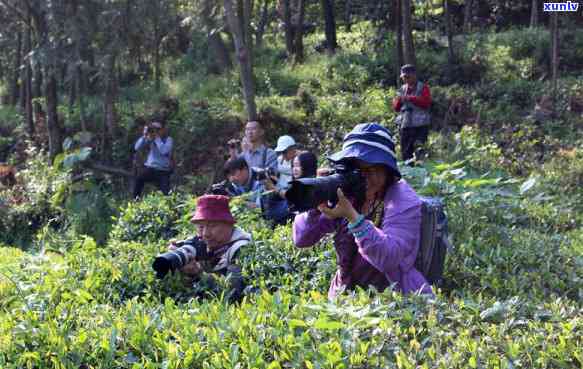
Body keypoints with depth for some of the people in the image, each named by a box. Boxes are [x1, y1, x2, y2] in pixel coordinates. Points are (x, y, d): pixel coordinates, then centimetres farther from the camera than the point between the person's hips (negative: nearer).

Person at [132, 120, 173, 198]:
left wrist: (157, 138, -20)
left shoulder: (168, 139, -4)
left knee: (165, 193, -10)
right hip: (150, 168, 1)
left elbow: (164, 151, -23)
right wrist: (145, 136, -14)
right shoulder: (150, 139, 3)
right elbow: (137, 147, -4)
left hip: (163, 171, -1)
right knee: (139, 179, -26)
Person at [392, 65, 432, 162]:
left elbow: (426, 102, -13)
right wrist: (398, 100, -6)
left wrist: (410, 98, -16)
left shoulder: (423, 87, 2)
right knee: (405, 153, 9)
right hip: (405, 125, 5)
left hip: (420, 126, -5)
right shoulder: (403, 89, 16)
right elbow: (396, 108, 17)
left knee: (419, 152, -11)